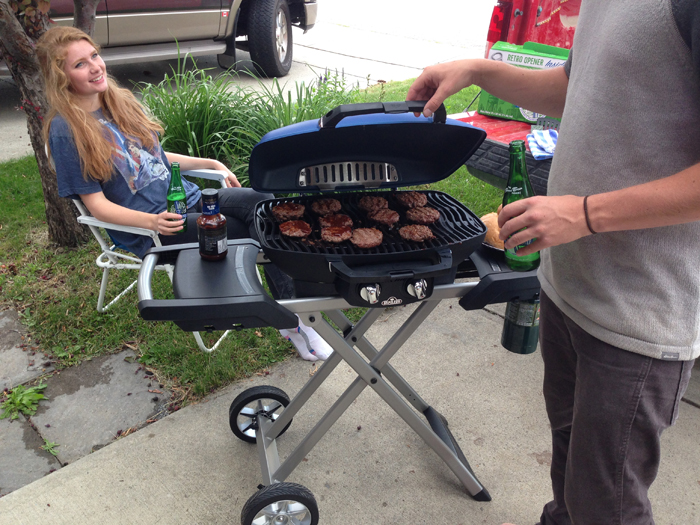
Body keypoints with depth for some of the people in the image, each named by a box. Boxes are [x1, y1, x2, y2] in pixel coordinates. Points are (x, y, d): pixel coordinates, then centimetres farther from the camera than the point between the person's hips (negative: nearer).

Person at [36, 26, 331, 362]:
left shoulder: (120, 101, 11)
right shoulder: (65, 129, -10)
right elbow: (97, 204, -11)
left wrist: (209, 164, 11)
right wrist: (152, 221, -27)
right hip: (147, 231, -6)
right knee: (258, 231, -23)